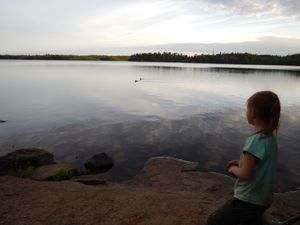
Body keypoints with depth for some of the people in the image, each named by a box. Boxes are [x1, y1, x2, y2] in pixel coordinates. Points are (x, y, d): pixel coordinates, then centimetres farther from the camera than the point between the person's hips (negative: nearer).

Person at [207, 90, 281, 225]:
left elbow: (245, 174, -24)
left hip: (248, 200, -8)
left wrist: (233, 169, -5)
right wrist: (240, 162, 5)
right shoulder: (270, 137, -1)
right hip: (263, 199, 8)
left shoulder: (256, 140, -28)